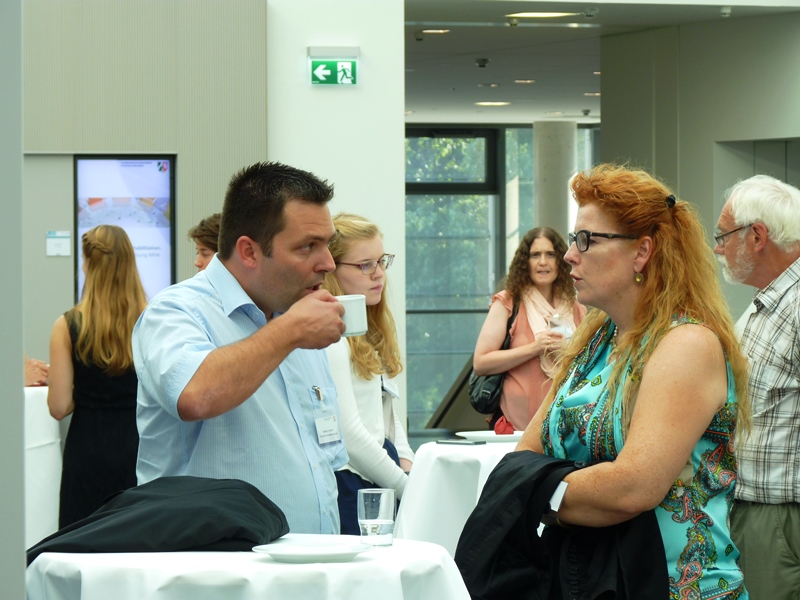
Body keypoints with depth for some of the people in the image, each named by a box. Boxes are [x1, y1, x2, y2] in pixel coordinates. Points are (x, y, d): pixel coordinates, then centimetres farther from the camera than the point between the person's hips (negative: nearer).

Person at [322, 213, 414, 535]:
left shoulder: (371, 334, 16)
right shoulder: (328, 337, -14)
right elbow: (348, 432, -18)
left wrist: (407, 462, 4)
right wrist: (408, 487, -11)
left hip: (381, 479, 9)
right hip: (349, 481, -9)